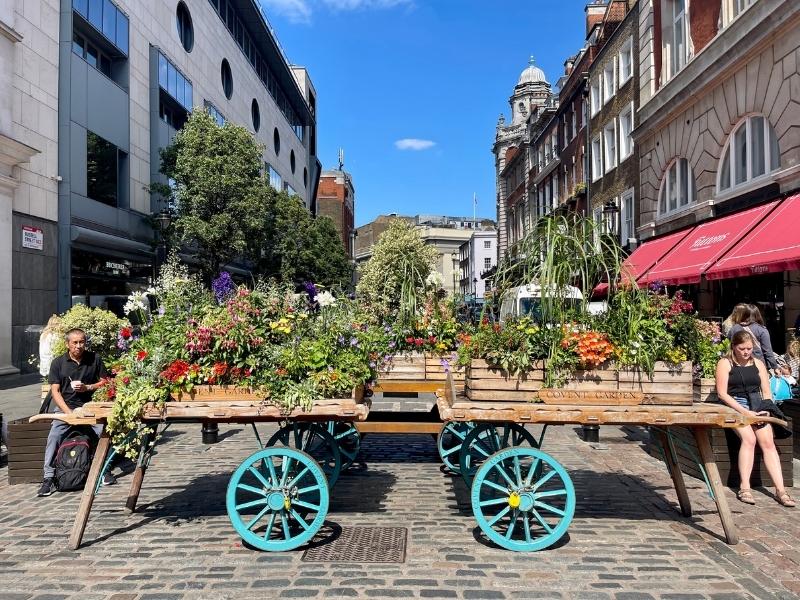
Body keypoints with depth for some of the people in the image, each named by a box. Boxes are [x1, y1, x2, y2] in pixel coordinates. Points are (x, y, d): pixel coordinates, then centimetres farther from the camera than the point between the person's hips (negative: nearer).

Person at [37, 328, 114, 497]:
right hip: (65, 407, 0)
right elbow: (55, 391, -2)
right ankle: (48, 478, -10)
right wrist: (68, 412, -14)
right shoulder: (58, 363, 2)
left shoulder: (94, 359, 4)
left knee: (103, 430, -22)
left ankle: (105, 469, -5)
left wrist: (88, 387, -10)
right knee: (54, 436, -20)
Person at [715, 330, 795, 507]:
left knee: (768, 441, -18)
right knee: (749, 439, -27)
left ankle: (780, 490, -19)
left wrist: (766, 409, -5)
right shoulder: (725, 363, 1)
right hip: (734, 407, -4)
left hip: (756, 408, 4)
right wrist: (744, 412, -15)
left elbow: (767, 392, 15)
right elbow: (722, 393, -7)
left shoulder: (758, 363, 16)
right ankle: (744, 488, -24)